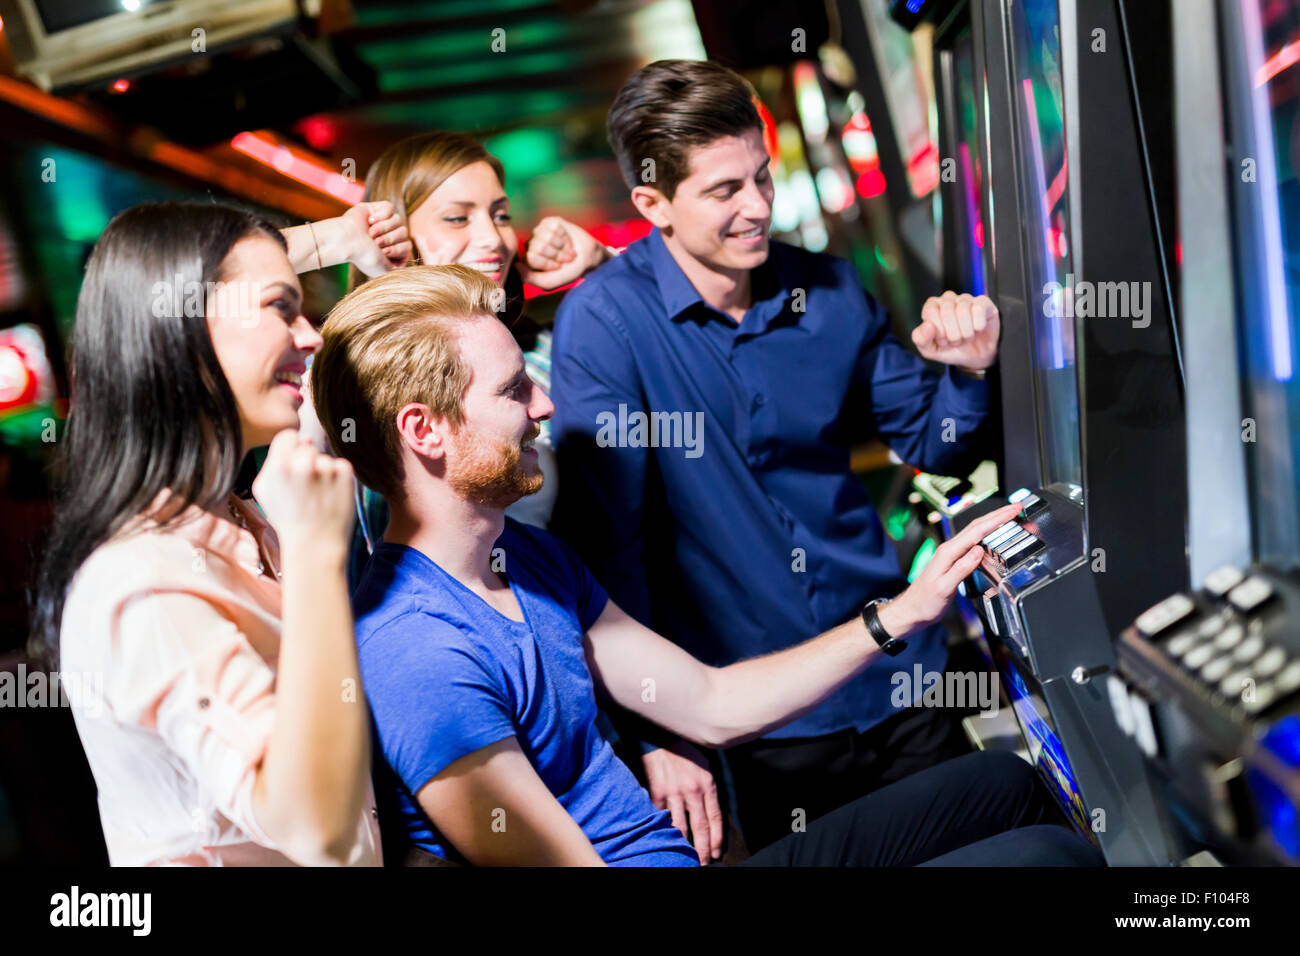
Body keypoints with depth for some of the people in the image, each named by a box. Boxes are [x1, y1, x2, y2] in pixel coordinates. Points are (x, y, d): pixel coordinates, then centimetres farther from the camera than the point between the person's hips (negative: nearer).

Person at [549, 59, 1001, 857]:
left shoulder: (828, 289, 0)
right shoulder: (604, 321, -14)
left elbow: (928, 444, 11)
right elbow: (604, 538, -17)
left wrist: (965, 372, -11)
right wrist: (659, 735, -20)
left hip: (896, 682, 5)